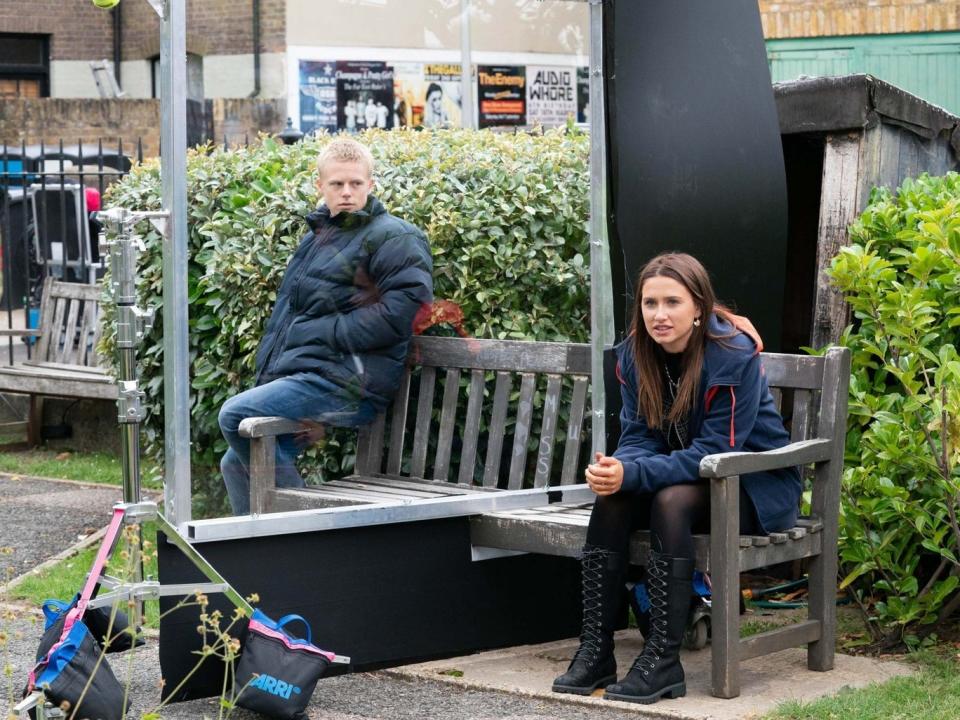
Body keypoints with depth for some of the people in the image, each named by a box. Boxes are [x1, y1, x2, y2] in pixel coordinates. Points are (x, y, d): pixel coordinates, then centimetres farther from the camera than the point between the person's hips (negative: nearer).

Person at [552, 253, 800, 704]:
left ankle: (663, 661, -31)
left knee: (672, 500, -33)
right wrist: (616, 468, -29)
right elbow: (640, 437, -4)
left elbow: (716, 451, -26)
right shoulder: (635, 353, -5)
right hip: (689, 476, 6)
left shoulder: (734, 355, -23)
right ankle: (595, 651, -22)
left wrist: (632, 474, -36)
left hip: (756, 485, -6)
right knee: (610, 499, -22)